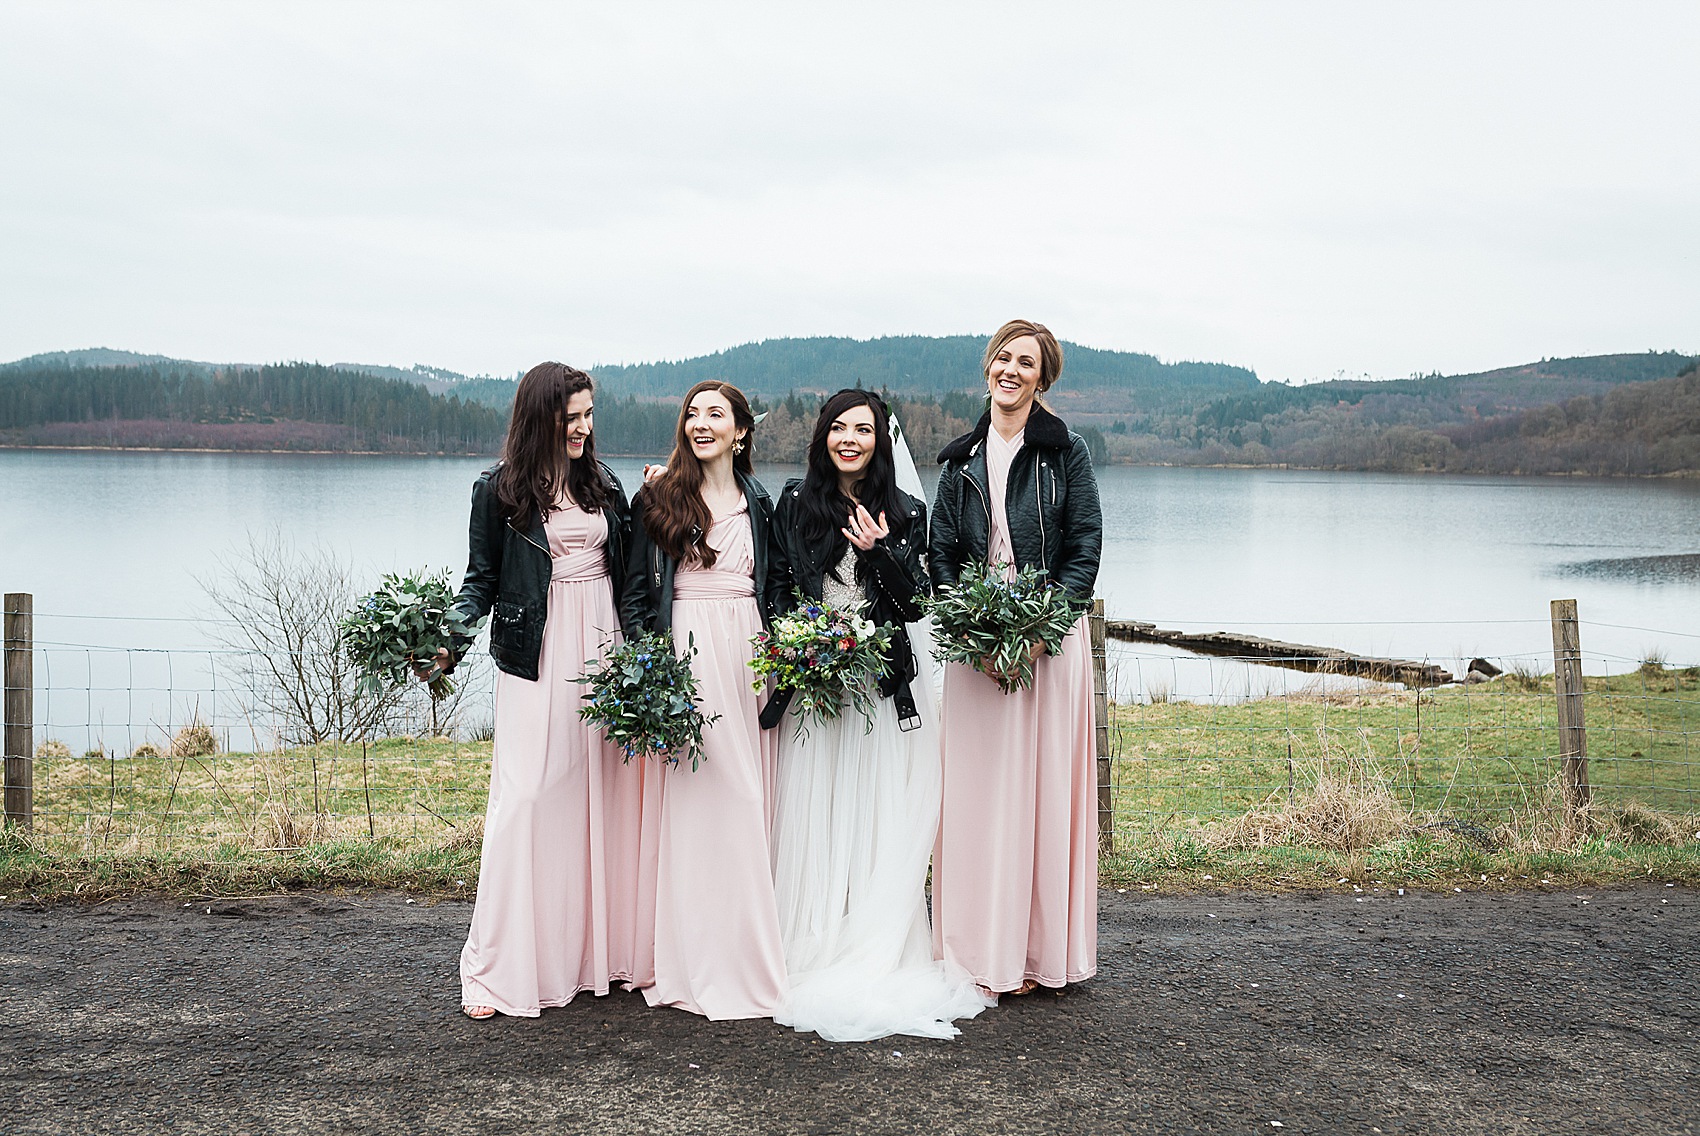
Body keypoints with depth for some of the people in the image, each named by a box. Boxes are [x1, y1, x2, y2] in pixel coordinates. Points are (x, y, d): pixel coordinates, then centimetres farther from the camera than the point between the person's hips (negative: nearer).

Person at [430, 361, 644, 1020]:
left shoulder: (605, 487, 12)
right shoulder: (499, 490, 1)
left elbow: (628, 573, 14)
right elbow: (481, 580, 1)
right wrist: (449, 643, -16)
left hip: (605, 651, 4)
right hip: (536, 660, -4)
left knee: (606, 797, 6)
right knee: (528, 799, -6)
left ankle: (602, 948, 19)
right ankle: (500, 970, 1)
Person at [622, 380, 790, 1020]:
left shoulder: (759, 503, 13)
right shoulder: (657, 499, 4)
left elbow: (777, 584, 16)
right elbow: (636, 587, 3)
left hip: (748, 654, 3)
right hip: (685, 654, -3)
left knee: (751, 795, 3)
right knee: (698, 795, -5)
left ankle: (750, 953, 13)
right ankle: (703, 964, 3)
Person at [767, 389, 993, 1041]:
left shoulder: (906, 513, 6)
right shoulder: (796, 502, 7)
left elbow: (915, 605, 1)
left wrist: (880, 552, -13)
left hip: (887, 687, 0)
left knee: (884, 826, 0)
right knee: (812, 821, -1)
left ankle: (877, 967, 8)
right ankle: (814, 959, 8)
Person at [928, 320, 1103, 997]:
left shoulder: (1066, 453, 2)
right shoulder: (961, 460, 11)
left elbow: (1085, 550, -2)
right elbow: (942, 554, 9)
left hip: (1050, 638, -2)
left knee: (1042, 785, 0)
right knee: (977, 788, 2)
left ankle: (1035, 949, 10)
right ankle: (981, 949, 10)